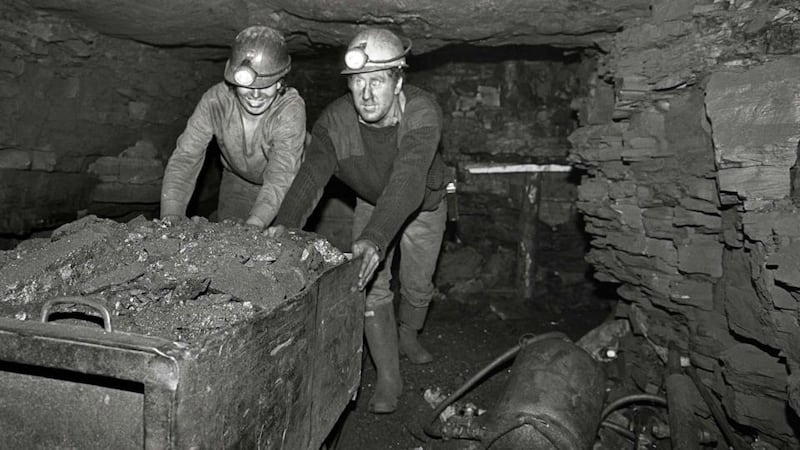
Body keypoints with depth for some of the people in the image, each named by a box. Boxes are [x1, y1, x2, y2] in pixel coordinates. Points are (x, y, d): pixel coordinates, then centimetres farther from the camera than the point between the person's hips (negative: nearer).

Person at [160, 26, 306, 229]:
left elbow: (280, 177, -43)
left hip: (291, 184, -2)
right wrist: (171, 218, -45)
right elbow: (185, 158, -30)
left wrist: (254, 224, -59)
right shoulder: (214, 100, -27)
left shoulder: (291, 108, -34)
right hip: (237, 180, 2)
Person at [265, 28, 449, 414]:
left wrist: (374, 239, -65)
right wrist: (286, 223, -58)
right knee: (372, 288, -8)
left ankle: (407, 335, 44)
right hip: (370, 204, 2)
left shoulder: (422, 111, -38)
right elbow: (311, 175, -38)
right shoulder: (334, 120, -28)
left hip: (424, 204, -1)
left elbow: (407, 182, -51)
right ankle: (388, 376, 7)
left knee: (417, 286, 12)